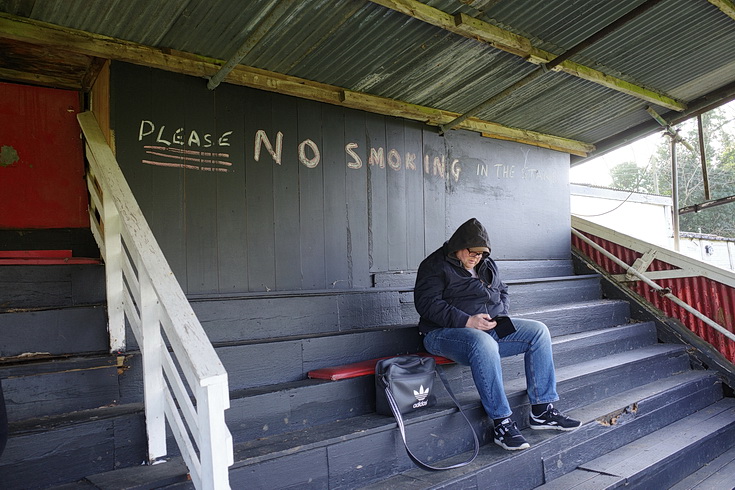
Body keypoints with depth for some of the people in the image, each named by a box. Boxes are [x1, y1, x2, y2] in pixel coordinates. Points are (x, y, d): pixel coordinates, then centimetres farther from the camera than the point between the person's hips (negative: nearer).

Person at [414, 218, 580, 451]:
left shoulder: (487, 265, 18)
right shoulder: (435, 265, -6)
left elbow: (502, 291, 27)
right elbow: (427, 303, -17)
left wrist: (501, 316, 4)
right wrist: (467, 321, -23)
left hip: (489, 327, 8)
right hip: (446, 332, -7)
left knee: (538, 331, -7)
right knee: (483, 344, -40)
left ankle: (542, 411, -7)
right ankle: (502, 423, -33)